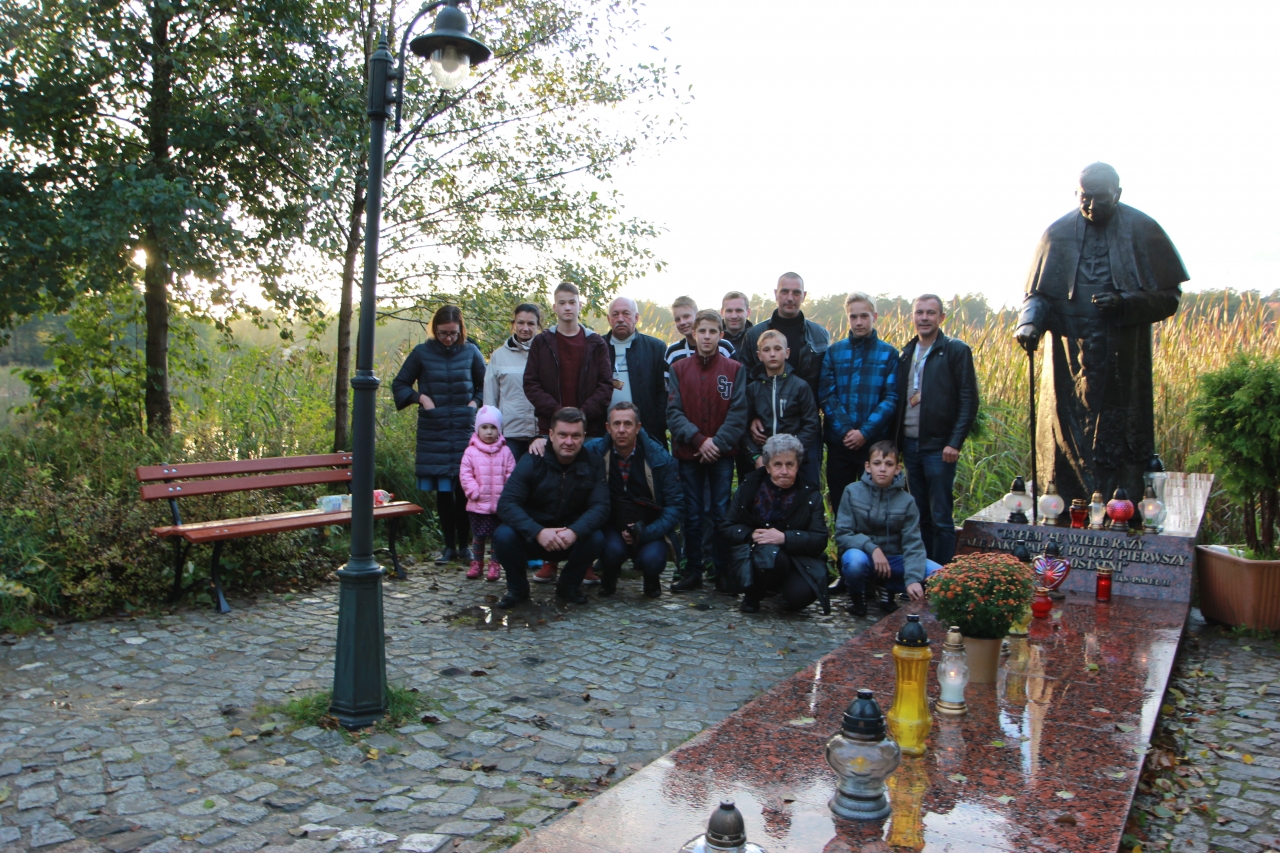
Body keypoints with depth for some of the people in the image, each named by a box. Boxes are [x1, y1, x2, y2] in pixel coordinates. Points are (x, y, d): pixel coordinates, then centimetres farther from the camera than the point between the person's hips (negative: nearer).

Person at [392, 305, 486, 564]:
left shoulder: (470, 352, 4)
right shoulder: (422, 353, 2)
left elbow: (486, 384, 16)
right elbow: (399, 385, 11)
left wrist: (476, 402, 0)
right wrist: (421, 398, -4)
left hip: (465, 430, 0)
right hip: (434, 433, 0)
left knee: (464, 490, -1)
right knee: (442, 491, 4)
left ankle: (464, 545, 11)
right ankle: (449, 546, 14)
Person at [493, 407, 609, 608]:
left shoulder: (593, 464, -7)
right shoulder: (532, 461, -13)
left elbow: (600, 507, -16)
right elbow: (506, 504, -22)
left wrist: (574, 531, -37)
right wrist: (538, 532, -38)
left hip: (572, 539, 1)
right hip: (531, 537, -1)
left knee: (596, 538, -28)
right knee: (504, 535, -30)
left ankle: (569, 586, 1)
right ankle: (517, 588, 0)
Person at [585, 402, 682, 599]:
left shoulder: (659, 457, -8)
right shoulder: (595, 451, -7)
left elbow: (675, 504, -7)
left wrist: (647, 533, -19)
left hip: (649, 528, 0)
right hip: (611, 525, 1)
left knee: (651, 559, -30)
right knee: (613, 551, -32)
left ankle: (651, 579, 10)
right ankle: (608, 578, 7)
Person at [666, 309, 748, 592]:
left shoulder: (735, 370, 3)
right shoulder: (679, 369, 6)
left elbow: (738, 413, -3)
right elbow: (673, 412, -2)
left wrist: (718, 443, -14)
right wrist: (699, 439, -14)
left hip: (722, 453, -1)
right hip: (688, 453, 1)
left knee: (721, 513, 1)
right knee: (692, 515, 6)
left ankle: (723, 571, 11)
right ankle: (693, 571, 14)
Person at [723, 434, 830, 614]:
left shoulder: (811, 495, 3)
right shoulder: (749, 488, 3)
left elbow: (820, 540, -7)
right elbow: (727, 528, 4)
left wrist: (785, 538, -24)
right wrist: (752, 535, -17)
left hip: (797, 558, 1)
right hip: (753, 557, -1)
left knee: (801, 594, -30)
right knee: (772, 556, -36)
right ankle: (752, 594, -4)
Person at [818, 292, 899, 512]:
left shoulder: (889, 354, 1)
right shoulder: (833, 352, 5)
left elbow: (892, 398, -6)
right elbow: (826, 394, -2)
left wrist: (866, 432, -16)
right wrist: (844, 429, -14)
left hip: (876, 443, -2)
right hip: (839, 442, 2)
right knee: (839, 503, 10)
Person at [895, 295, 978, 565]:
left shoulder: (956, 351, -4)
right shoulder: (906, 353, 13)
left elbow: (969, 401, -7)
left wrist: (955, 443, -14)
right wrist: (895, 440, 9)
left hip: (939, 446, -5)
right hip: (910, 444, 6)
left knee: (941, 518, -2)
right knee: (921, 515, 12)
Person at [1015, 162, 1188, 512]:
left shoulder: (1143, 231, 3)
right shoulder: (1059, 234, 7)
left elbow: (1169, 296, 4)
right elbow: (1039, 293, 7)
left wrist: (1126, 303, -15)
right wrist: (1030, 323, -14)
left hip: (1123, 369, -1)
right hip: (1071, 368, 1)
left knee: (1121, 452, -2)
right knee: (1069, 450, 3)